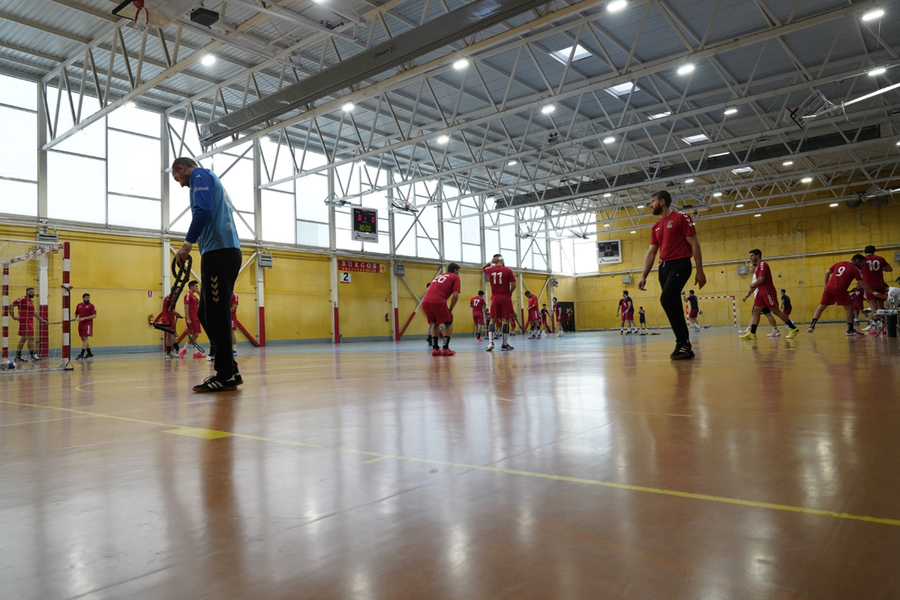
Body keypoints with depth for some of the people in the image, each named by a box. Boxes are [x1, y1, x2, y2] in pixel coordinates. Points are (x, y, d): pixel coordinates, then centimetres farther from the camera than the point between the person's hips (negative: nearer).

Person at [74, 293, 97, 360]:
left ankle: (81, 354, -12)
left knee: (85, 339, -10)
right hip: (81, 324, 7)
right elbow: (76, 313, 20)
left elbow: (94, 316, -12)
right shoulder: (79, 305, 12)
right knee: (83, 339, 10)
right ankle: (89, 353, 19)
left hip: (88, 324, -6)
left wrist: (84, 318, -18)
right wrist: (75, 318, -3)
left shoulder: (91, 306, -5)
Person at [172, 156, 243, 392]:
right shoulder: (211, 180, 30)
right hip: (229, 251, 9)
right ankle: (229, 371, 11)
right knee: (207, 314, 11)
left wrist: (188, 242, -15)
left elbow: (203, 210, -17)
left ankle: (226, 376, -5)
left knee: (216, 315, -8)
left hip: (219, 251, -9)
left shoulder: (200, 175, 1)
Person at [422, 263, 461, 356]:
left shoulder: (440, 276, 33)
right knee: (448, 323, 14)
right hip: (438, 302, -6)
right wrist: (450, 310, 10)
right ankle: (445, 349, 5)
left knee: (435, 323, 26)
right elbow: (455, 296, 0)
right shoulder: (455, 277, 14)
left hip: (425, 302, 6)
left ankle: (435, 348, 17)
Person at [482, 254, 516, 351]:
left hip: (495, 298, 3)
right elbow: (513, 285, -5)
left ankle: (490, 342, -6)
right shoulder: (508, 270, -5)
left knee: (493, 320, 7)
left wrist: (491, 262, 17)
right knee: (505, 320, 1)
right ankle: (504, 344, 3)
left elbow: (483, 268, 28)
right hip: (506, 298, -2)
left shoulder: (490, 270, 3)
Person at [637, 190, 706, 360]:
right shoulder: (656, 227, 18)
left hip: (680, 264, -8)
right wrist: (644, 276, 5)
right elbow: (651, 253, 16)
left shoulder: (681, 217, -3)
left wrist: (700, 271, -11)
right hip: (664, 267, 8)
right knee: (672, 305, 6)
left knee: (666, 299, -23)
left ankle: (683, 342, -17)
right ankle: (685, 347, 12)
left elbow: (694, 244, -6)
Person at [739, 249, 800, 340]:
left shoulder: (762, 264, -9)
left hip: (767, 292, -9)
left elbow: (761, 279, -20)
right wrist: (748, 295, 19)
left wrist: (753, 285, -4)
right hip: (761, 293, 9)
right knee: (756, 311, 1)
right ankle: (752, 333, -3)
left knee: (776, 311, -7)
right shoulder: (758, 266, 20)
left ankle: (793, 329, 1)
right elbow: (757, 281, 24)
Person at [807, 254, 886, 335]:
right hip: (840, 289, -5)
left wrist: (826, 285, 23)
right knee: (849, 308, 7)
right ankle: (850, 330, 7)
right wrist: (874, 292, 10)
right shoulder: (855, 269, 7)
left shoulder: (839, 264, 21)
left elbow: (827, 273, 19)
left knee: (821, 307, 10)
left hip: (829, 287, 5)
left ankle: (812, 326, 0)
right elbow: (862, 284, 5)